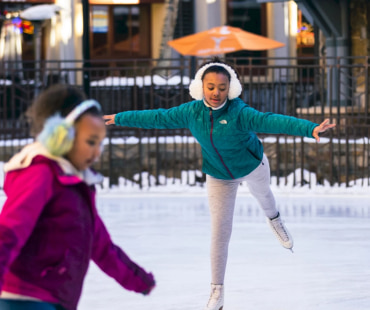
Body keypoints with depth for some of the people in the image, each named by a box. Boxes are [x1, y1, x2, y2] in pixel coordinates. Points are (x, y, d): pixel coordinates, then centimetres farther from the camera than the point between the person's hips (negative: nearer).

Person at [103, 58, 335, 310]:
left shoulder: (239, 113, -35)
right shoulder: (191, 112, -22)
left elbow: (272, 121, -49)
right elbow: (157, 118, -8)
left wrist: (310, 128, -63)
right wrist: (120, 119, 0)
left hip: (253, 166, -2)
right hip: (219, 178, 2)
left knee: (262, 193, 32)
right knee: (220, 233, -2)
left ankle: (274, 219, 71)